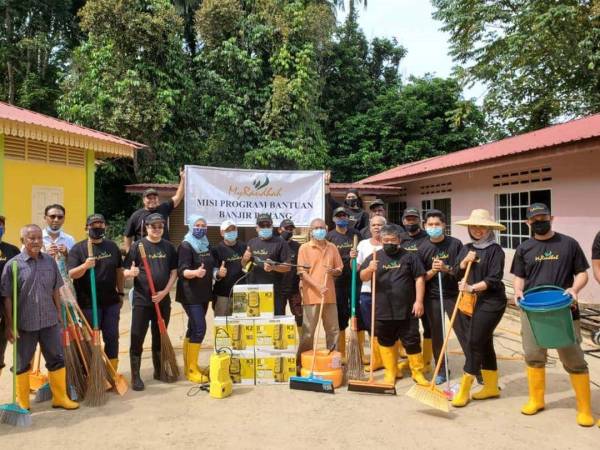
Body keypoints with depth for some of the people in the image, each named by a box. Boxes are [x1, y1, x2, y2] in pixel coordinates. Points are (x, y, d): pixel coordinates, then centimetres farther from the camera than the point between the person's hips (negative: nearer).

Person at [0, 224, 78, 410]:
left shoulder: (50, 261, 3)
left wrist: (58, 313, 11)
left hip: (49, 321, 3)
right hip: (24, 323, -3)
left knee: (57, 359, 9)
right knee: (22, 363, 11)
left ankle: (60, 398, 23)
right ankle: (22, 402, 27)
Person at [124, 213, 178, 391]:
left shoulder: (169, 247, 6)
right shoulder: (138, 246, -3)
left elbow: (174, 273, 5)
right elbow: (125, 272, -3)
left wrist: (164, 292, -7)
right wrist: (131, 273, -26)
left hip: (163, 300, 3)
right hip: (142, 300, -3)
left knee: (160, 337, 13)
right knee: (137, 338, -1)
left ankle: (159, 371, 28)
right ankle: (135, 376, 9)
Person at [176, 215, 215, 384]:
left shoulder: (207, 246, 11)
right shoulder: (186, 246, -12)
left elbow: (211, 267, 18)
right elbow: (182, 271, -21)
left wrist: (219, 272, -4)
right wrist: (195, 272, -40)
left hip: (204, 293, 7)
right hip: (190, 295, -7)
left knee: (193, 329, 13)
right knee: (199, 329, -12)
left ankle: (189, 366, 21)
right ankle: (191, 369, -1)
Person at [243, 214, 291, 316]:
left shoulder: (280, 243, -1)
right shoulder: (251, 243, 14)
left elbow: (287, 267, -4)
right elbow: (243, 264, 21)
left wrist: (273, 267, -22)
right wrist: (245, 259, -2)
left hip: (273, 292, -4)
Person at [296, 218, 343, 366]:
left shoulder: (332, 248, 10)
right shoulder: (304, 248, -1)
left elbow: (340, 270, 15)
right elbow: (302, 272, -7)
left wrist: (333, 271, -10)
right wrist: (318, 287, -17)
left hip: (330, 295, 4)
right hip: (311, 296, -4)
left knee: (333, 330, 9)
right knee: (308, 332, 1)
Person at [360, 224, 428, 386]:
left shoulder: (409, 256, 3)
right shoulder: (374, 257, 6)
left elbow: (419, 278, 1)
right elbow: (363, 277, -1)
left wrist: (419, 301, -8)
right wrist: (369, 269, -23)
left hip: (407, 309, -1)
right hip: (382, 310, 2)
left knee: (411, 341, 5)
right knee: (386, 342, 11)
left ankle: (417, 372, 19)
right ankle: (390, 372, 25)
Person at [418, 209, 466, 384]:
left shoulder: (455, 244, -5)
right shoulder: (422, 248, -1)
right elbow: (421, 277, 1)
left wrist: (447, 269, -20)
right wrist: (432, 271, -18)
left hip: (453, 295, -2)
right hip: (432, 298, 2)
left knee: (463, 333, 1)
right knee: (436, 335, 11)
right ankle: (441, 371, 23)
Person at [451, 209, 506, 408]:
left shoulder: (495, 250, -8)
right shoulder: (466, 248, 11)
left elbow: (494, 279, -15)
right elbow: (456, 274, 10)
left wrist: (472, 288, -23)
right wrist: (464, 262, -8)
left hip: (489, 303, -6)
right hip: (468, 302, 6)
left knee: (474, 343, -8)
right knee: (483, 344, 14)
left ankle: (464, 390, 0)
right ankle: (491, 386, 25)